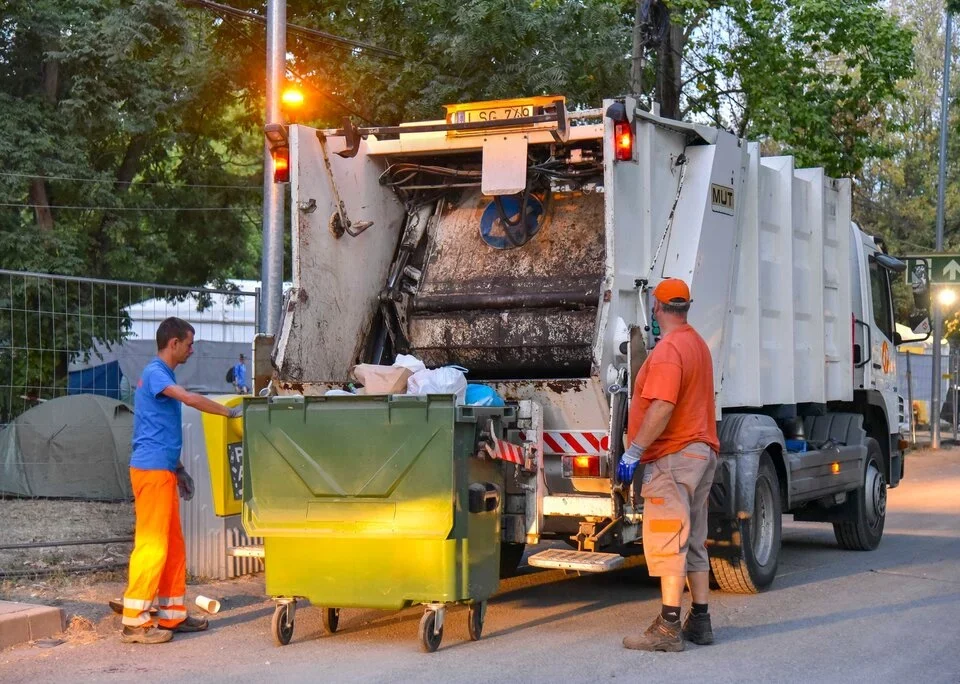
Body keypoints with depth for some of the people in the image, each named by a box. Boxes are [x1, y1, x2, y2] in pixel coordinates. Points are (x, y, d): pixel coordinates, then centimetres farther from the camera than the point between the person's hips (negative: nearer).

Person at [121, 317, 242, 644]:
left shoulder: (162, 375, 19)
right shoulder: (154, 373, -11)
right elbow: (190, 399, -27)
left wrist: (178, 468, 23)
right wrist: (230, 412, -17)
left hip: (163, 470, 10)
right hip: (151, 470, -10)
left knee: (173, 544, 12)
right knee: (152, 544, -10)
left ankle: (172, 614, 17)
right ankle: (134, 621, -7)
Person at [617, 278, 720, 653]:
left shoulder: (669, 349, -17)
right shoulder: (697, 344, 16)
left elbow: (662, 408, -26)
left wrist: (632, 453, -23)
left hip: (673, 456, -10)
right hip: (702, 450, 10)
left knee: (667, 542, -10)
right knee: (694, 541, 14)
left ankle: (668, 628, -12)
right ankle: (699, 621, 18)